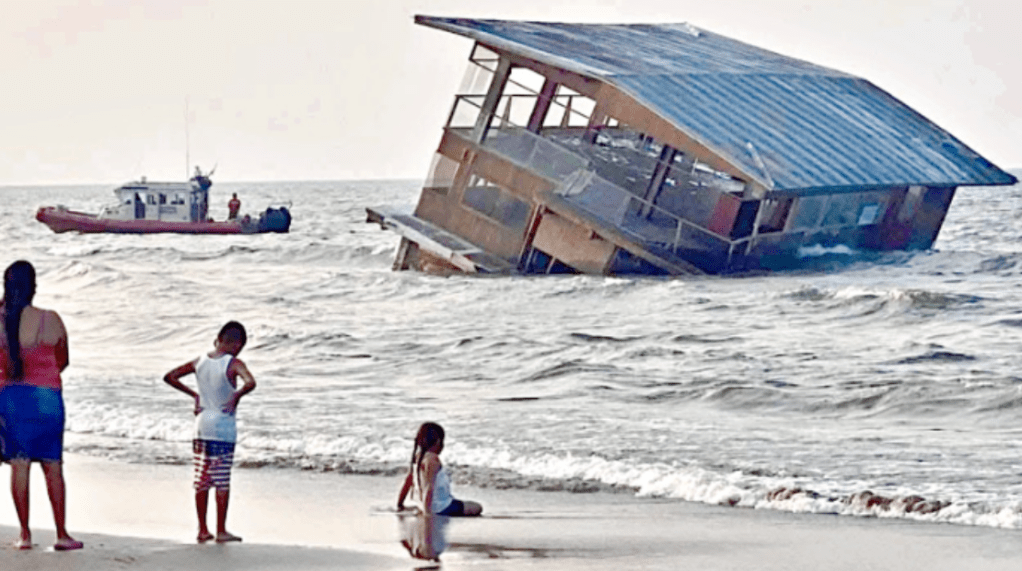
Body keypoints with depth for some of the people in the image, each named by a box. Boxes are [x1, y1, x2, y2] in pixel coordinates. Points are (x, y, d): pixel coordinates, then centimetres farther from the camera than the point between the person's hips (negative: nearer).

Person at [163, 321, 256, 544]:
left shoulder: (200, 362, 4)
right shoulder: (233, 364, -12)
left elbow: (169, 377, 8)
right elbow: (250, 383, -30)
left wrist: (193, 394, 9)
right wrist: (236, 396, -14)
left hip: (202, 425, 5)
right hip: (224, 427, -5)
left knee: (202, 481, 10)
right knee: (222, 482, 2)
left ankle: (203, 530, 14)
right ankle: (221, 531, 5)